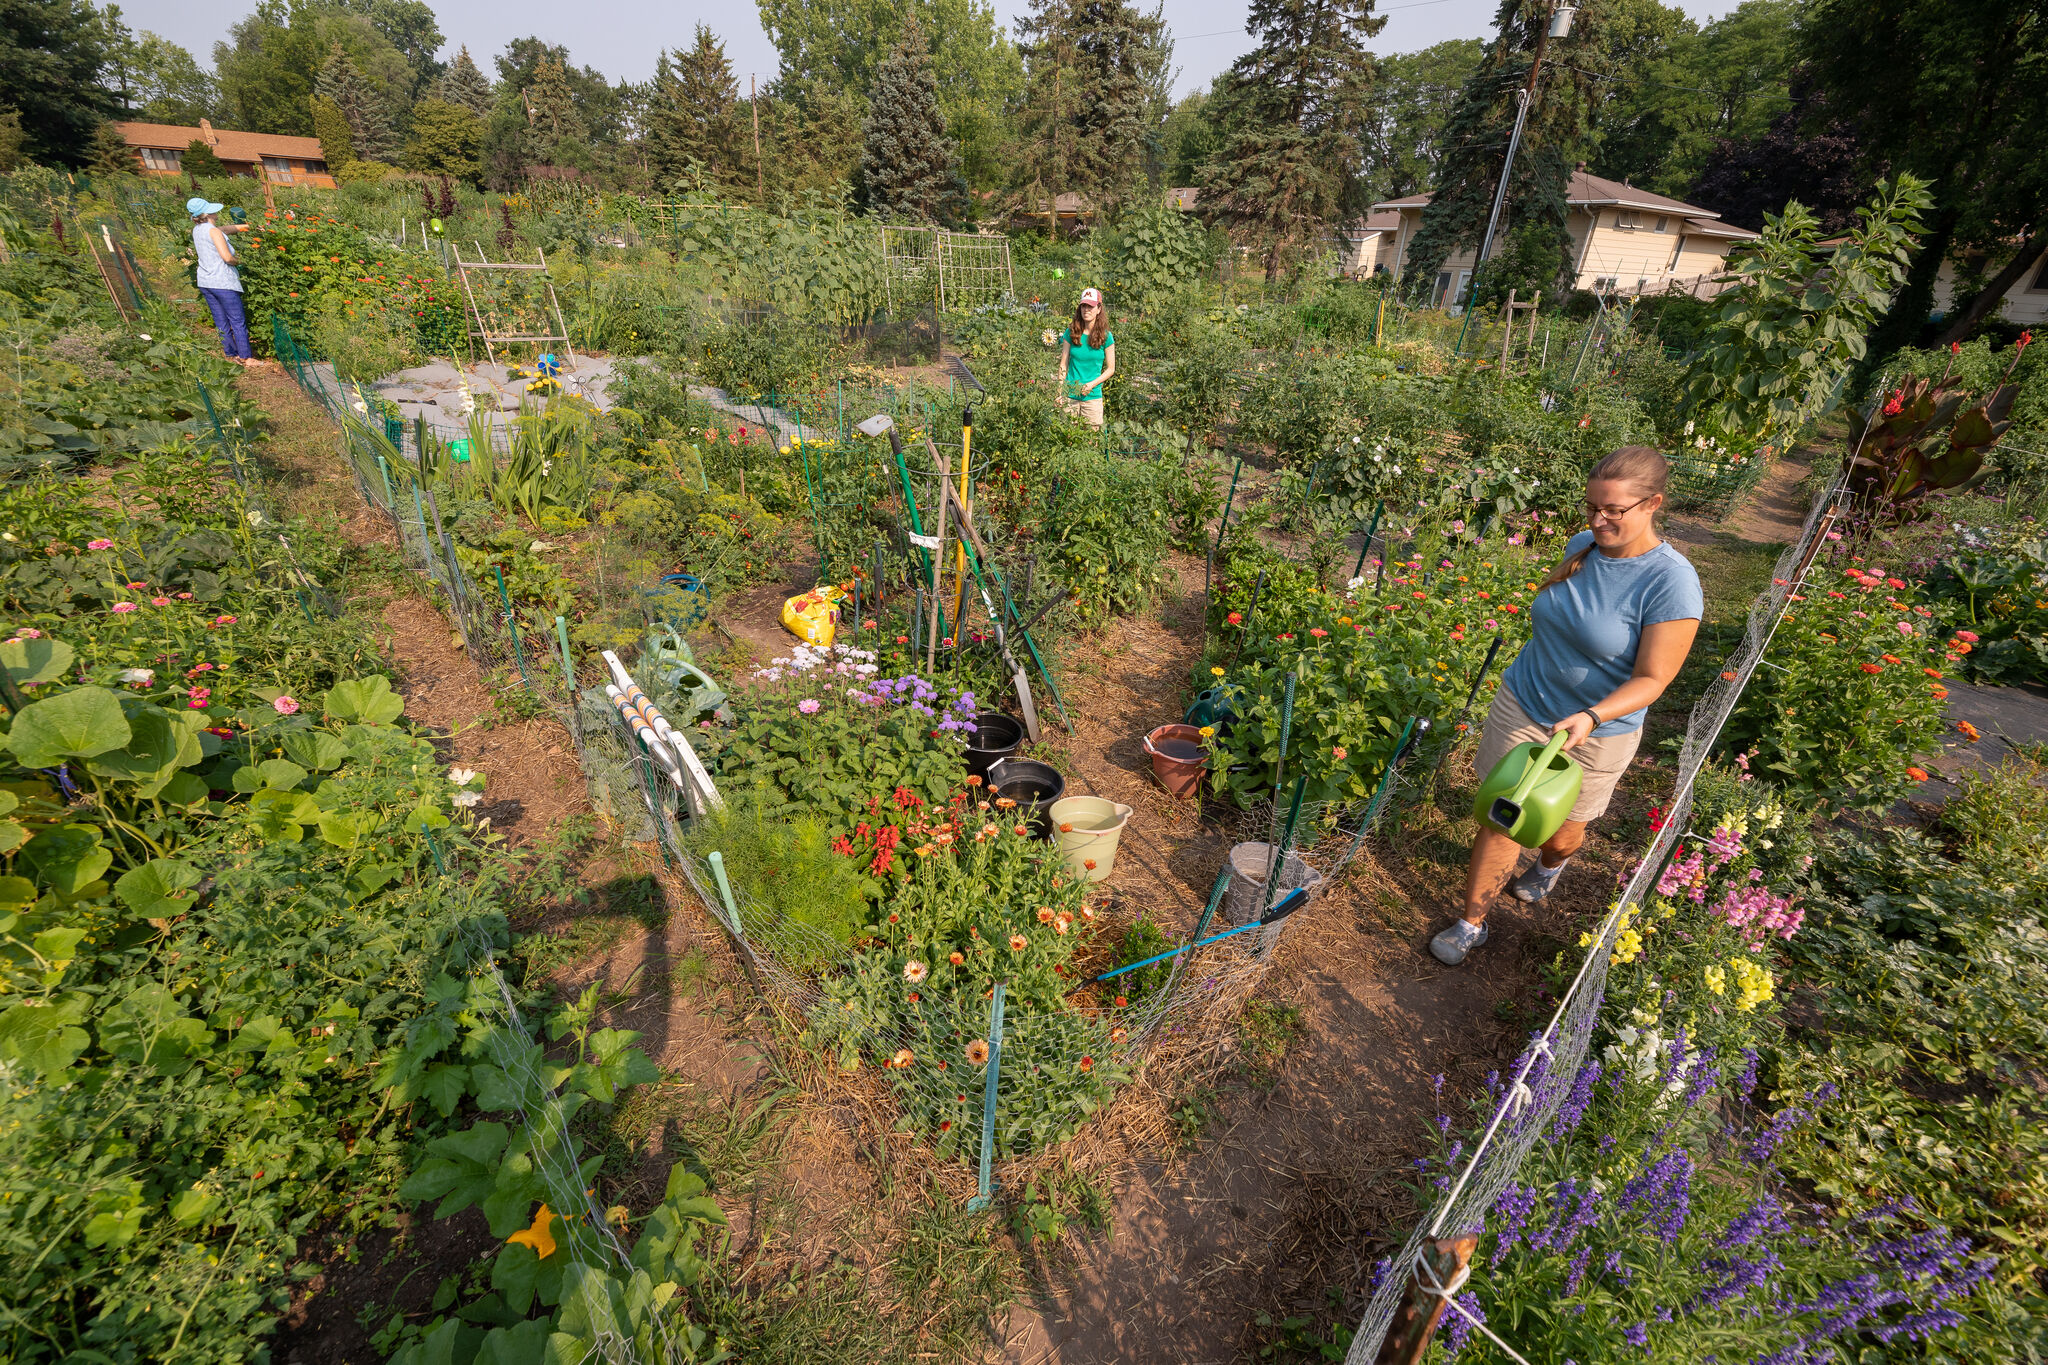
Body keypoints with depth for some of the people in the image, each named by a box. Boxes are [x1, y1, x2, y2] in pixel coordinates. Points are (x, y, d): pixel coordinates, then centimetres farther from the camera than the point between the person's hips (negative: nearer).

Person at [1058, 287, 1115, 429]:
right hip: (1069, 395, 1)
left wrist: (1092, 384, -12)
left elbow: (1111, 368, 3)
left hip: (1092, 396, -1)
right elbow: (1063, 365, 5)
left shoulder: (1106, 336, 0)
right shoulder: (1071, 333, 3)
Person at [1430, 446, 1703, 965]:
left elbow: (1652, 678, -22)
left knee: (1560, 827, 18)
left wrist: (1590, 717, -36)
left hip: (1597, 732, -3)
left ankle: (1550, 864, 56)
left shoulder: (1672, 583, -22)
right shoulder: (1582, 545, -5)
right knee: (1501, 818, 5)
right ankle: (1471, 924, 19)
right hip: (1521, 704, 4)